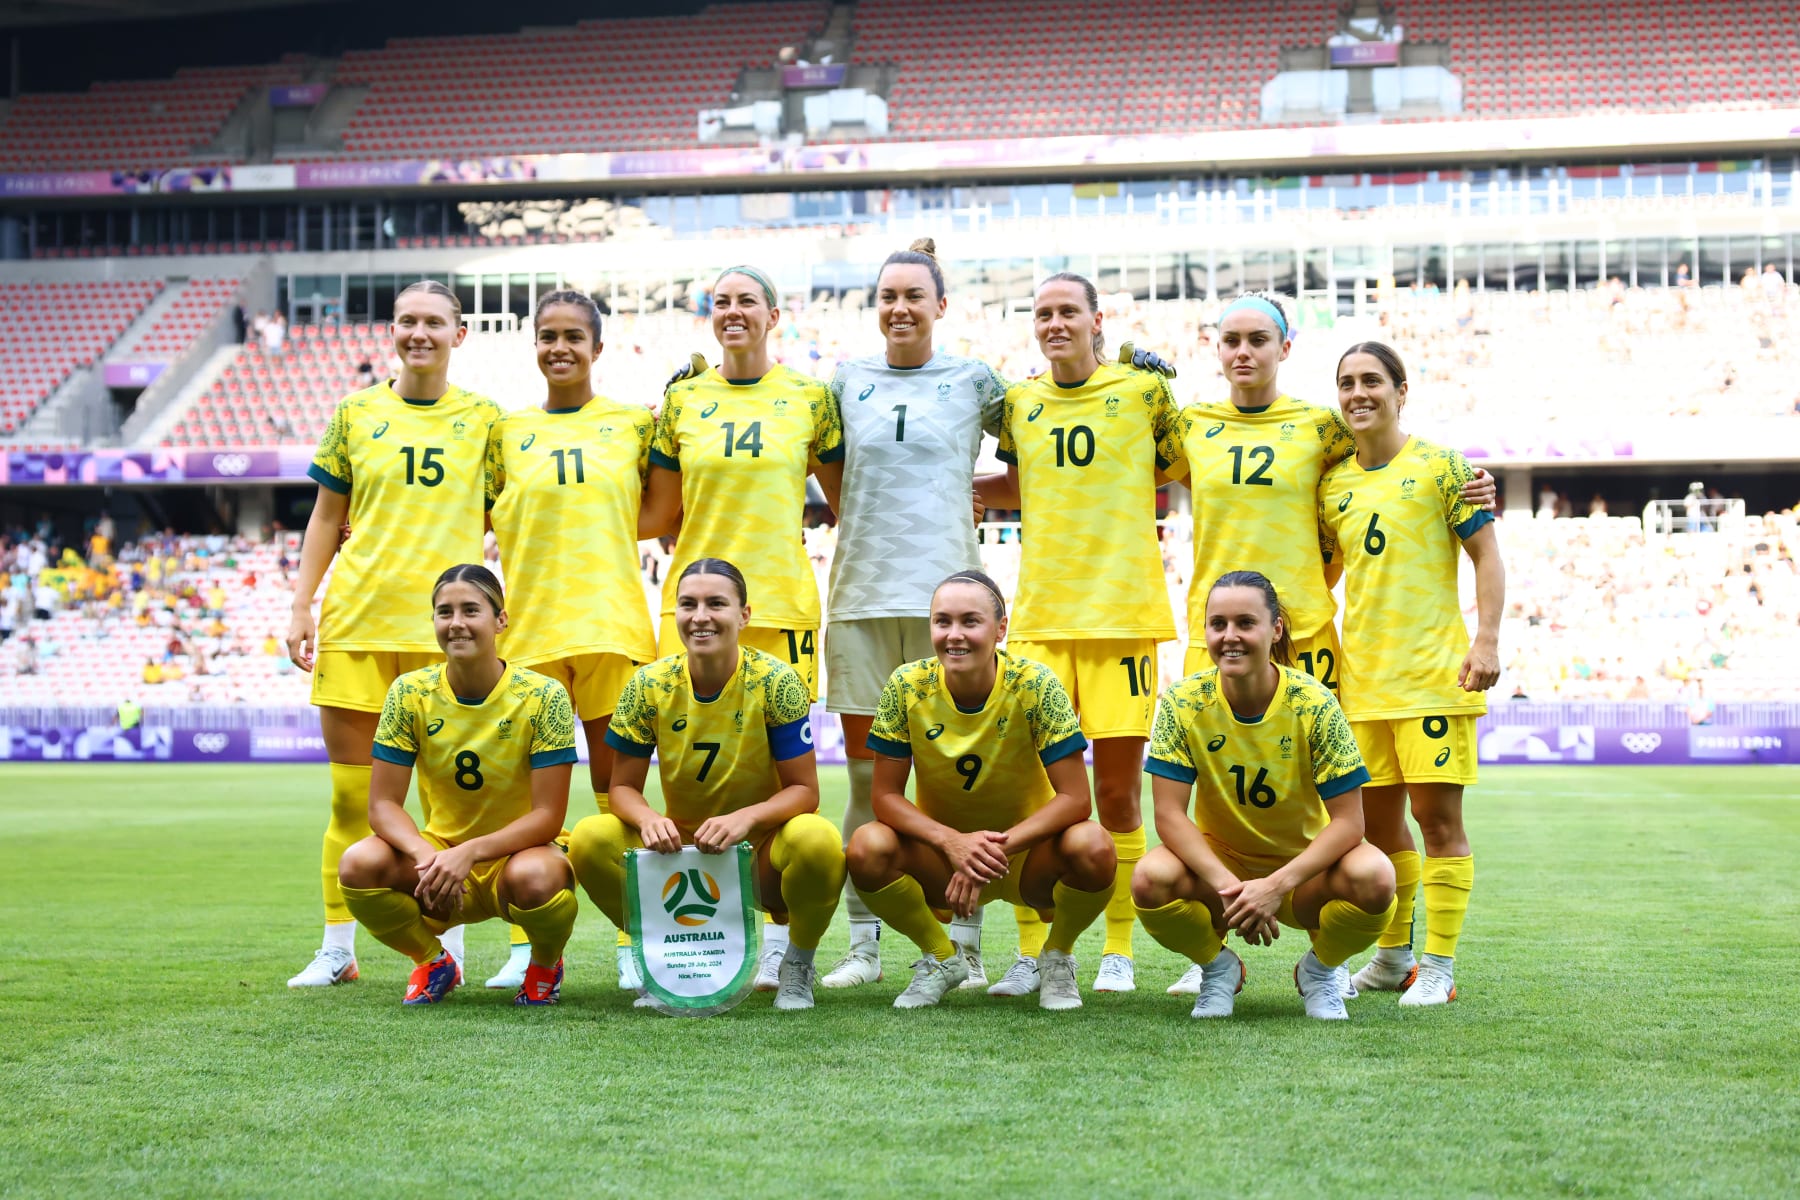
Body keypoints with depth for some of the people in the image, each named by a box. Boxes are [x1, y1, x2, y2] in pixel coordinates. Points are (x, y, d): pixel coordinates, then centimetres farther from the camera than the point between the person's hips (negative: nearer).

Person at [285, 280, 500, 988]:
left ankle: (447, 947, 10)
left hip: (445, 626, -1)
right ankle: (336, 950, 13)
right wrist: (301, 606, 8)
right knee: (351, 796, 4)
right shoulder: (357, 413, 10)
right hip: (356, 618, 1)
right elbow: (327, 517, 14)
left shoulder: (482, 418, 7)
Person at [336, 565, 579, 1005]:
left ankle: (545, 963, 0)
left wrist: (469, 852, -31)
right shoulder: (410, 693, -8)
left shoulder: (542, 697, -15)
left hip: (518, 853, -2)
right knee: (359, 865, -27)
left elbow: (548, 817, -17)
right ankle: (433, 962, 5)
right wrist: (426, 856, -29)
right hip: (439, 854, 3)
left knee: (534, 877, -38)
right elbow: (383, 805, -9)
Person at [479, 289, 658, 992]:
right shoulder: (508, 432, 11)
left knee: (618, 787, 0)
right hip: (528, 625, 1)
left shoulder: (633, 424, 9)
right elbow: (478, 518, 16)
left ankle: (632, 948, 5)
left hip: (611, 623, -1)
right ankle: (527, 948, 8)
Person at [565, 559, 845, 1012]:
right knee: (589, 839, -24)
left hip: (761, 854, -2)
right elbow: (622, 786, -2)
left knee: (818, 839, -36)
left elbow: (804, 789, -13)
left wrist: (745, 817, -33)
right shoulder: (651, 684, -7)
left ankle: (798, 964, -4)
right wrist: (648, 818, -26)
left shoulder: (775, 682, -14)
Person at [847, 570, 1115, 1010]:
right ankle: (941, 957, 2)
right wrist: (952, 841, -29)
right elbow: (886, 796, -11)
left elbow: (1075, 798, -20)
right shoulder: (907, 687, -13)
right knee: (868, 848, -28)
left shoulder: (1034, 685, -18)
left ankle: (1056, 958, 1)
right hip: (943, 854, 1)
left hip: (1027, 854, -1)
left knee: (1093, 848, -33)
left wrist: (999, 846, -32)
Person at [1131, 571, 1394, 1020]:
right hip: (1217, 862, 1)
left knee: (1374, 878, -33)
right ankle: (1218, 966, 2)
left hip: (1302, 867, -1)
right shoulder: (1183, 702, -15)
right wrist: (1228, 886, -30)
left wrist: (1276, 885, -32)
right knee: (1150, 881, -32)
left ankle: (1320, 969, 2)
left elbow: (1348, 822, -19)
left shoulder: (1313, 703, -18)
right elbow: (1169, 815, -16)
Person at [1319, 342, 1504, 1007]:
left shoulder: (1439, 467, -3)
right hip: (1361, 674, 5)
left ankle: (1438, 966, 1)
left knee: (1435, 812, -7)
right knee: (1376, 816, 11)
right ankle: (1393, 956, 26)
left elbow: (1487, 555, -4)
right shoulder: (1333, 484, 11)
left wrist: (1487, 640, -13)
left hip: (1432, 670, -5)